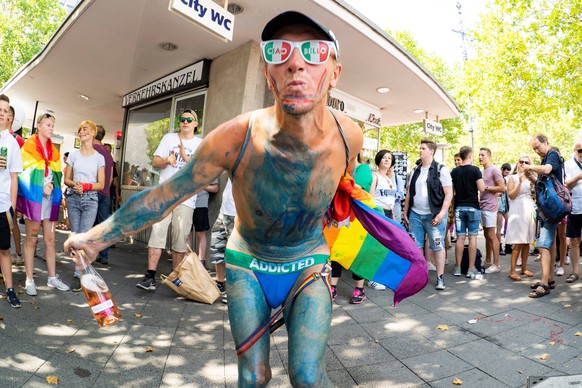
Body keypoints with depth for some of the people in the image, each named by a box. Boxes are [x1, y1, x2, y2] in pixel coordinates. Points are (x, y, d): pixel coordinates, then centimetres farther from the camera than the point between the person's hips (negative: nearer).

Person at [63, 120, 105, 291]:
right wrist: (74, 184, -12)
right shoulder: (73, 155, 10)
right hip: (74, 198, 2)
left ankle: (78, 274, -5)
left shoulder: (99, 157, 4)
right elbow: (66, 179, 9)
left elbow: (101, 184, 2)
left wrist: (86, 186, -15)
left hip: (91, 200, -2)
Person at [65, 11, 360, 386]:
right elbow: (164, 194, -16)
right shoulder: (236, 137, -28)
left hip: (308, 265, 1)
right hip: (248, 264, 0)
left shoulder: (348, 135, -21)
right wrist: (96, 236, -8)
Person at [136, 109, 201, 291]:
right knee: (157, 232, -8)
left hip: (186, 198, -1)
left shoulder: (201, 144, 7)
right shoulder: (168, 138, 12)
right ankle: (150, 276, -5)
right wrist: (167, 160, -12)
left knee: (180, 238, 2)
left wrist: (185, 157, -15)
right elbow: (155, 162, 8)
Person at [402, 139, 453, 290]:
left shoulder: (441, 170, -3)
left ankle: (440, 278, 12)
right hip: (415, 215, 5)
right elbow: (409, 193, 16)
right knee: (416, 246, 8)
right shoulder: (415, 171, 13)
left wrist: (441, 214, -15)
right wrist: (405, 212, 12)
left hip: (434, 215, -5)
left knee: (437, 247, 2)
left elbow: (448, 194, -7)